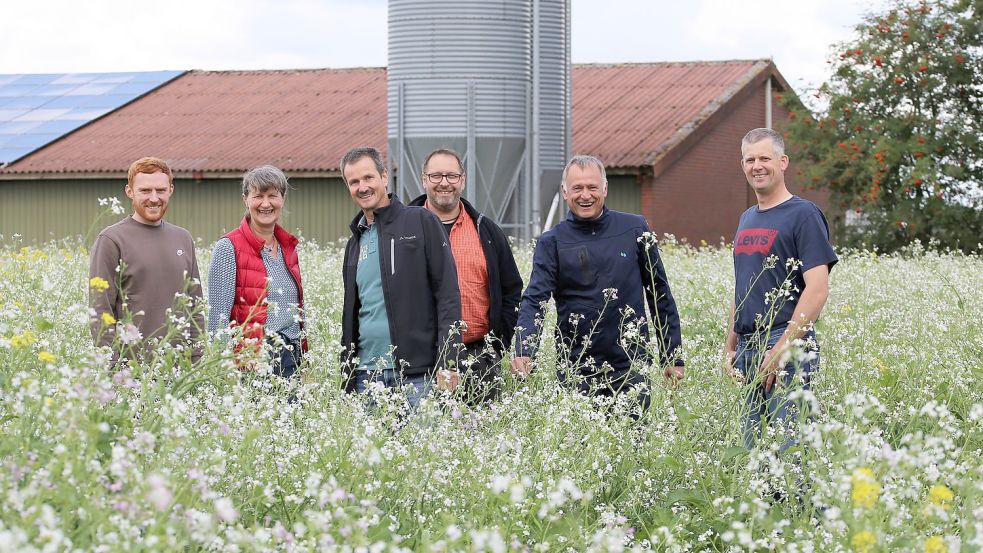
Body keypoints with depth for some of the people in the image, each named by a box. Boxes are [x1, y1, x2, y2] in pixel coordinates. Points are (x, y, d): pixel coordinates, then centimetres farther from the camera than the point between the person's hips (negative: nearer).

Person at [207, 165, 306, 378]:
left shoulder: (289, 246, 13)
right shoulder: (229, 248, -5)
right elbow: (218, 316, -7)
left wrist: (304, 361, 17)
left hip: (291, 359, 6)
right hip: (251, 361, -5)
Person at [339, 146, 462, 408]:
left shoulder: (421, 222, 1)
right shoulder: (356, 241, 19)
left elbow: (448, 294, -5)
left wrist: (447, 363, -13)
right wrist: (346, 377, 16)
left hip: (417, 375, -5)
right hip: (366, 376, 5)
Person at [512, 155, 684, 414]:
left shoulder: (635, 229, 4)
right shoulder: (552, 242, 1)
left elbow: (660, 294, 9)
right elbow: (534, 300, -10)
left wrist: (672, 357, 7)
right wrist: (523, 351, -27)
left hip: (631, 366, 1)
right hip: (575, 371, -1)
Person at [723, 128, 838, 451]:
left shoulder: (803, 215, -6)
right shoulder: (747, 219, 18)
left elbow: (817, 289, -14)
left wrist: (780, 349, -19)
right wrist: (731, 347, 15)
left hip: (788, 345, -8)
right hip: (749, 351, 8)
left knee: (788, 446, -11)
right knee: (752, 450, 9)